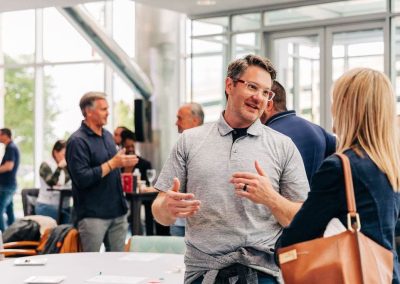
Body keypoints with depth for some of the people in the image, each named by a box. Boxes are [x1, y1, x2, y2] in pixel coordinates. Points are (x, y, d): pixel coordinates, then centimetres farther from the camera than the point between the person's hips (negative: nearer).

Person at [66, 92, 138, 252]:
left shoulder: (108, 136, 13)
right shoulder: (77, 141, -13)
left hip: (117, 212, 8)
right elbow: (81, 178, -22)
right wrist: (112, 164, -20)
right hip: (93, 214, -8)